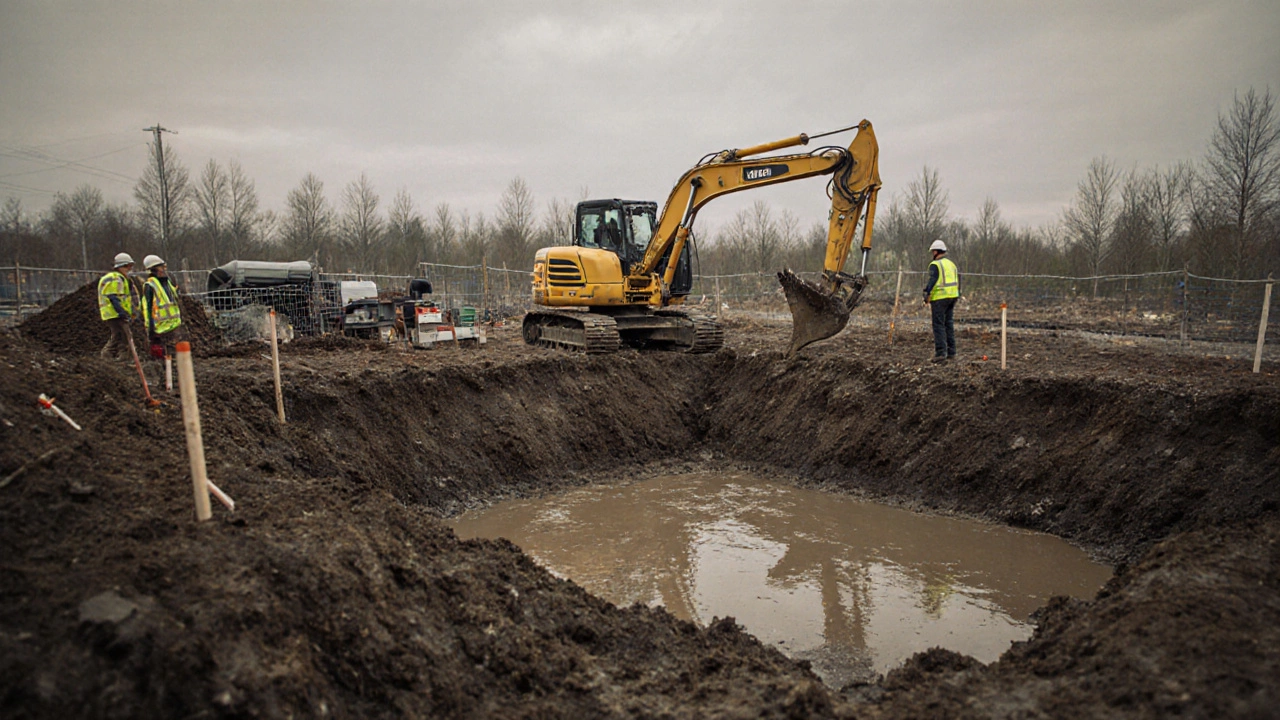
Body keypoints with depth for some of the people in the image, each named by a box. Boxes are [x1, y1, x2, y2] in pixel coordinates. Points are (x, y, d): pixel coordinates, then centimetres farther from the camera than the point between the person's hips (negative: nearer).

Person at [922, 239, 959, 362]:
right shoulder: (951, 263, 17)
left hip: (939, 298, -8)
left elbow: (932, 280, -20)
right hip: (952, 296, 8)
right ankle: (951, 352, 15)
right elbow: (957, 280, 18)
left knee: (939, 325, -6)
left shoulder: (935, 264, -9)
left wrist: (927, 295, -19)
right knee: (949, 324, 13)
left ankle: (941, 353, -10)